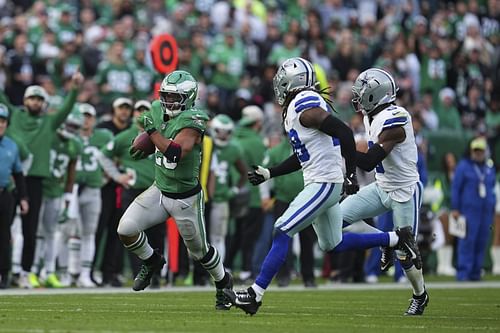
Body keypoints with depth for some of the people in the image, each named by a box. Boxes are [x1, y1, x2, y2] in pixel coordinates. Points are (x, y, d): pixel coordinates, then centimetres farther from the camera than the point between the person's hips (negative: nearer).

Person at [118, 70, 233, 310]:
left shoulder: (192, 122, -25)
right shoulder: (157, 110, -2)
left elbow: (175, 154, -39)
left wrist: (152, 131, -32)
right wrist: (142, 144, -1)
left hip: (185, 198, -6)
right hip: (159, 190, 6)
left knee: (199, 251, 10)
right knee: (126, 229, -11)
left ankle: (223, 284, 38)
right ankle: (150, 262, 18)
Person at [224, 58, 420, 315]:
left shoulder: (305, 106, -16)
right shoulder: (294, 109, 14)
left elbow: (344, 132, -23)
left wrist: (351, 173, -21)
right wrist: (268, 174, 19)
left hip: (324, 183, -10)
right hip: (319, 184, 10)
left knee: (282, 233, -10)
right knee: (333, 244, 19)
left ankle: (255, 294, -10)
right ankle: (396, 239, 26)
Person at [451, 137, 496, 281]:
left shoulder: (490, 168, 15)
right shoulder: (464, 166, 1)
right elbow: (455, 187, 0)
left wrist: (492, 209, 14)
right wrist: (455, 209, -6)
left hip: (486, 211, 5)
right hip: (469, 210, -5)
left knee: (482, 242, 2)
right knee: (467, 241, -11)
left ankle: (476, 273, 7)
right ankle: (463, 273, -11)